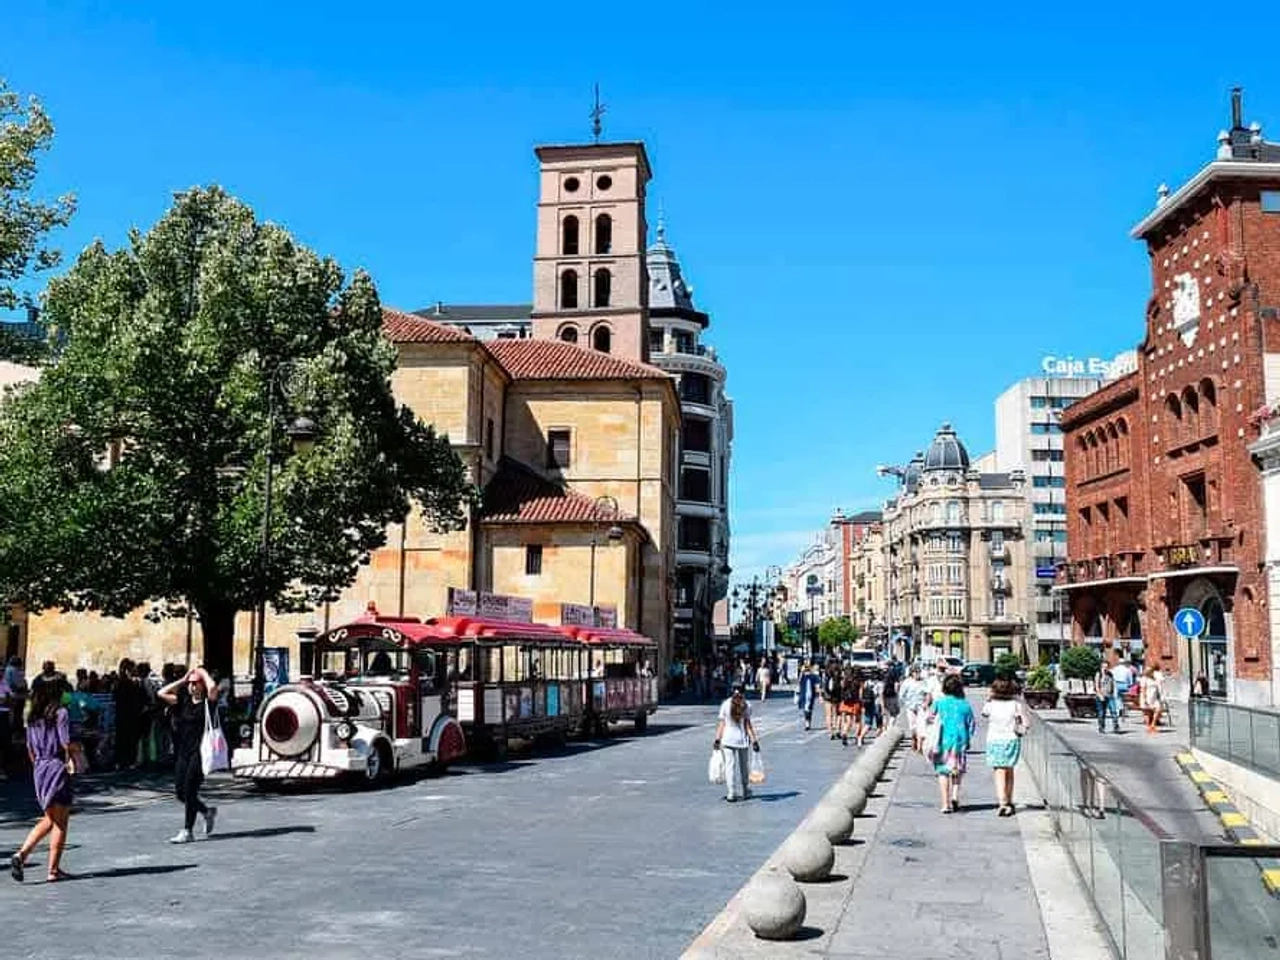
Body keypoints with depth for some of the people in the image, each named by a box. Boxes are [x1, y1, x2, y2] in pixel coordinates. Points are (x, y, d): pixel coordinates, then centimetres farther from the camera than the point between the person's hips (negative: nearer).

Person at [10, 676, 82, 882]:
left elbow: (30, 747, 13)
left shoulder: (33, 716, 9)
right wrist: (77, 758, 1)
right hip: (58, 768, -7)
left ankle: (21, 854, 4)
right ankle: (53, 870, 5)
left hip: (39, 769, 7)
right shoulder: (60, 713, -12)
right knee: (60, 822, 3)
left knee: (49, 820, 19)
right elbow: (68, 743, -18)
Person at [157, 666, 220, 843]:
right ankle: (207, 812, 29)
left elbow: (212, 687, -24)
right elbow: (161, 693, 4)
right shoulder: (183, 701, 11)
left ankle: (187, 831, 0)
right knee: (180, 791, 7)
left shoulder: (207, 702, -3)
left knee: (189, 790, -8)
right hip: (182, 751, 6)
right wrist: (182, 680, 6)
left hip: (199, 751, -6)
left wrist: (203, 673, -6)